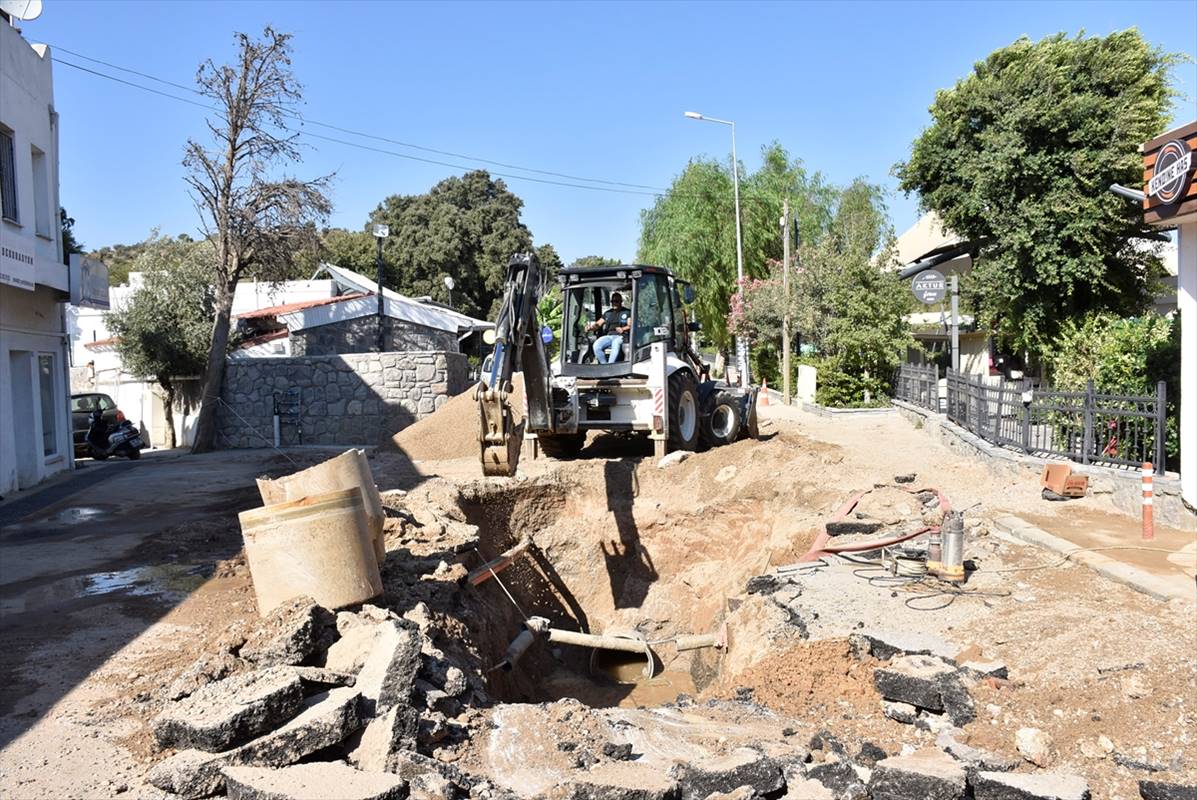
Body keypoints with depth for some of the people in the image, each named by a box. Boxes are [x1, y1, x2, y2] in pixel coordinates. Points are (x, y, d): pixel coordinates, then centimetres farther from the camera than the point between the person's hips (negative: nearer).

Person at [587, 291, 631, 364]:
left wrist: (623, 329, -20)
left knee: (616, 344, -41)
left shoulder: (627, 312, 14)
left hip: (620, 336, -4)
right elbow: (598, 324, 22)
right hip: (609, 336, 4)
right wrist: (591, 327, -1)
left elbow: (630, 325, 2)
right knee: (596, 345, -27)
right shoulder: (607, 313, 26)